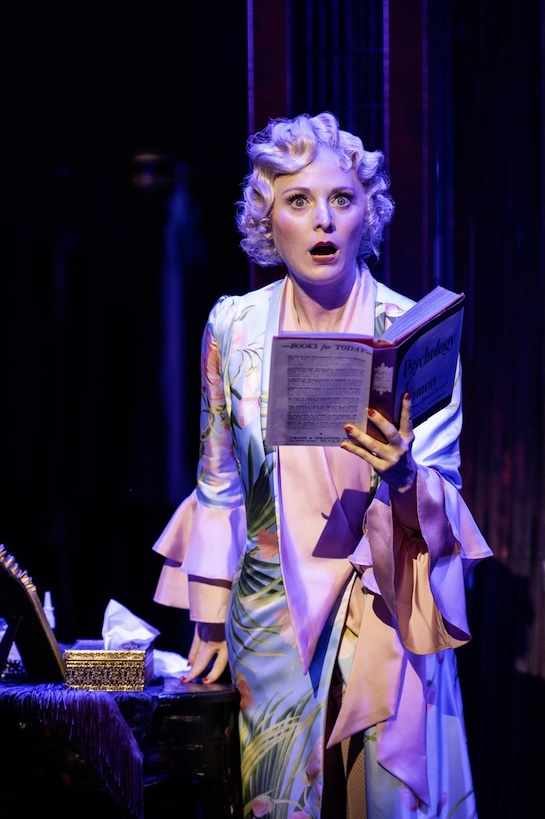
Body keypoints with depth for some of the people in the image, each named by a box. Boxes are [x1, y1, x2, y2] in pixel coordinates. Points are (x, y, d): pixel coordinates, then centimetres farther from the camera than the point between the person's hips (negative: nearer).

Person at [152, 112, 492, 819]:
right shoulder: (235, 327, -1)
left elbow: (443, 495, -5)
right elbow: (219, 482, 8)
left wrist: (402, 473, -28)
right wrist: (208, 625, 7)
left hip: (387, 611, -1)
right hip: (273, 608, 1)